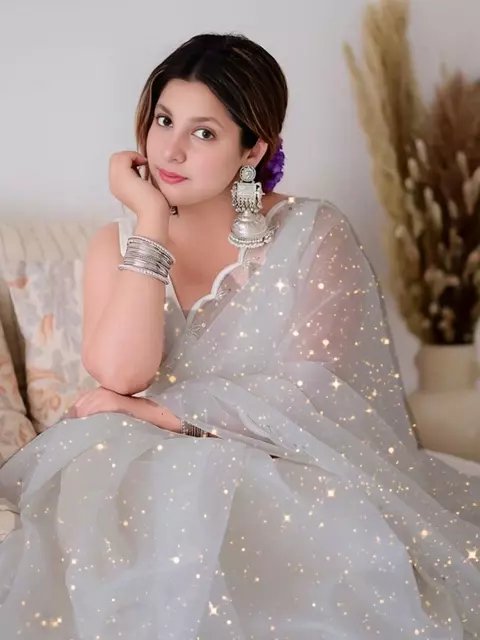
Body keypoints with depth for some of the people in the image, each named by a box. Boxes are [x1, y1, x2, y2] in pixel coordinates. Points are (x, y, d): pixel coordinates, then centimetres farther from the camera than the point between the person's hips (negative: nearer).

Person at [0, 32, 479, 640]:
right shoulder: (119, 243, 5)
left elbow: (312, 395, -12)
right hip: (152, 465, 2)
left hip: (286, 467, -2)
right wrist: (151, 221, -13)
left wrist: (164, 412, -13)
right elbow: (120, 375, -14)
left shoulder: (312, 235, -4)